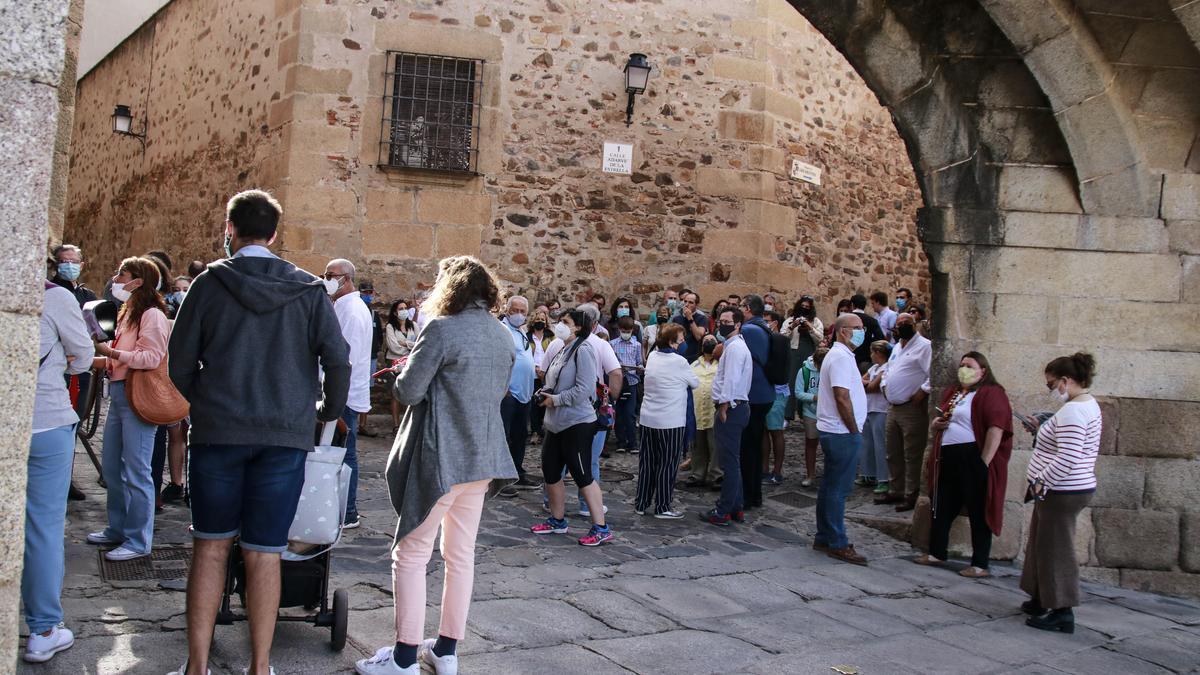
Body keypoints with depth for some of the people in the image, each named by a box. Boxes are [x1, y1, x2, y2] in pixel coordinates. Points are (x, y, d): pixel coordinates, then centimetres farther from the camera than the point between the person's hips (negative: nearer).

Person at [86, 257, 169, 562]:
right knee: (112, 468, 16)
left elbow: (152, 357, -20)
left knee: (135, 472, -6)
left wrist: (110, 351, -20)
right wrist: (96, 358, 8)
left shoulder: (152, 314, -10)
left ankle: (138, 540, 2)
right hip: (118, 393, 10)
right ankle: (118, 529, 29)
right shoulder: (127, 314, 19)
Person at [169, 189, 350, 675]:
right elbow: (338, 359, -3)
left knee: (211, 545, 11)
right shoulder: (307, 289, 2)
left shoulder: (210, 283, 0)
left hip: (217, 431, 0)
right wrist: (328, 410, 13)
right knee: (264, 553, 5)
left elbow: (180, 363, 1)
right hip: (286, 434, 1)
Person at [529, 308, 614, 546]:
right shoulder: (564, 350, 12)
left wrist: (556, 400, -15)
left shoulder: (583, 350, -15)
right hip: (556, 423, 10)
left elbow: (584, 389, -22)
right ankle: (557, 520, 30)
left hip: (577, 423, -10)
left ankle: (601, 528, 2)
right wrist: (546, 393, 3)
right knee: (550, 472, 15)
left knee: (582, 475, -6)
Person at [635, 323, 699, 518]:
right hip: (671, 422, -6)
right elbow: (695, 384, 0)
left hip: (648, 419, 6)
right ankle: (662, 507, 7)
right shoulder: (679, 362, -13)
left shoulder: (652, 356, 3)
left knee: (647, 462, 12)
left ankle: (641, 503, 18)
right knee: (667, 465, 2)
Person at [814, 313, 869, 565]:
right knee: (838, 489, -5)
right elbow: (842, 397, -21)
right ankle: (838, 544, -1)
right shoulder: (841, 357, -15)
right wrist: (855, 430, -14)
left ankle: (824, 538, 22)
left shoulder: (838, 355, 18)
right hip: (843, 432, -11)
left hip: (834, 431, 11)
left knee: (830, 486, 14)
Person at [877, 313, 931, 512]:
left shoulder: (924, 346, -9)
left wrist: (923, 392, -20)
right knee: (893, 454, 16)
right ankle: (895, 491, 28)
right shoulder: (897, 347, 19)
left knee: (912, 455, -2)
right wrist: (884, 385, 15)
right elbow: (887, 370, 31)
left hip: (912, 409, -9)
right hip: (893, 407, 9)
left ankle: (911, 496, 6)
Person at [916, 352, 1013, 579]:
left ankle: (980, 565, 5)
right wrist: (936, 423, 7)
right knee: (942, 508, 13)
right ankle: (936, 553, 26)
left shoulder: (991, 394, -7)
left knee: (978, 512, -1)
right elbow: (941, 420, 33)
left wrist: (984, 462, -21)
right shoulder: (952, 392, 19)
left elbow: (996, 428, -17)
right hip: (948, 459, 8)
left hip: (973, 459, -8)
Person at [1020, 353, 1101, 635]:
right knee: (1043, 545, 19)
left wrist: (1041, 481, -18)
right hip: (1076, 488, 10)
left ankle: (1062, 613, 5)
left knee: (1056, 550, -2)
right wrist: (1042, 429, 11)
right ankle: (1042, 600, 30)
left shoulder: (1072, 411, -21)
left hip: (1062, 493, -10)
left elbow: (1066, 459, -27)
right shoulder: (1089, 404, 12)